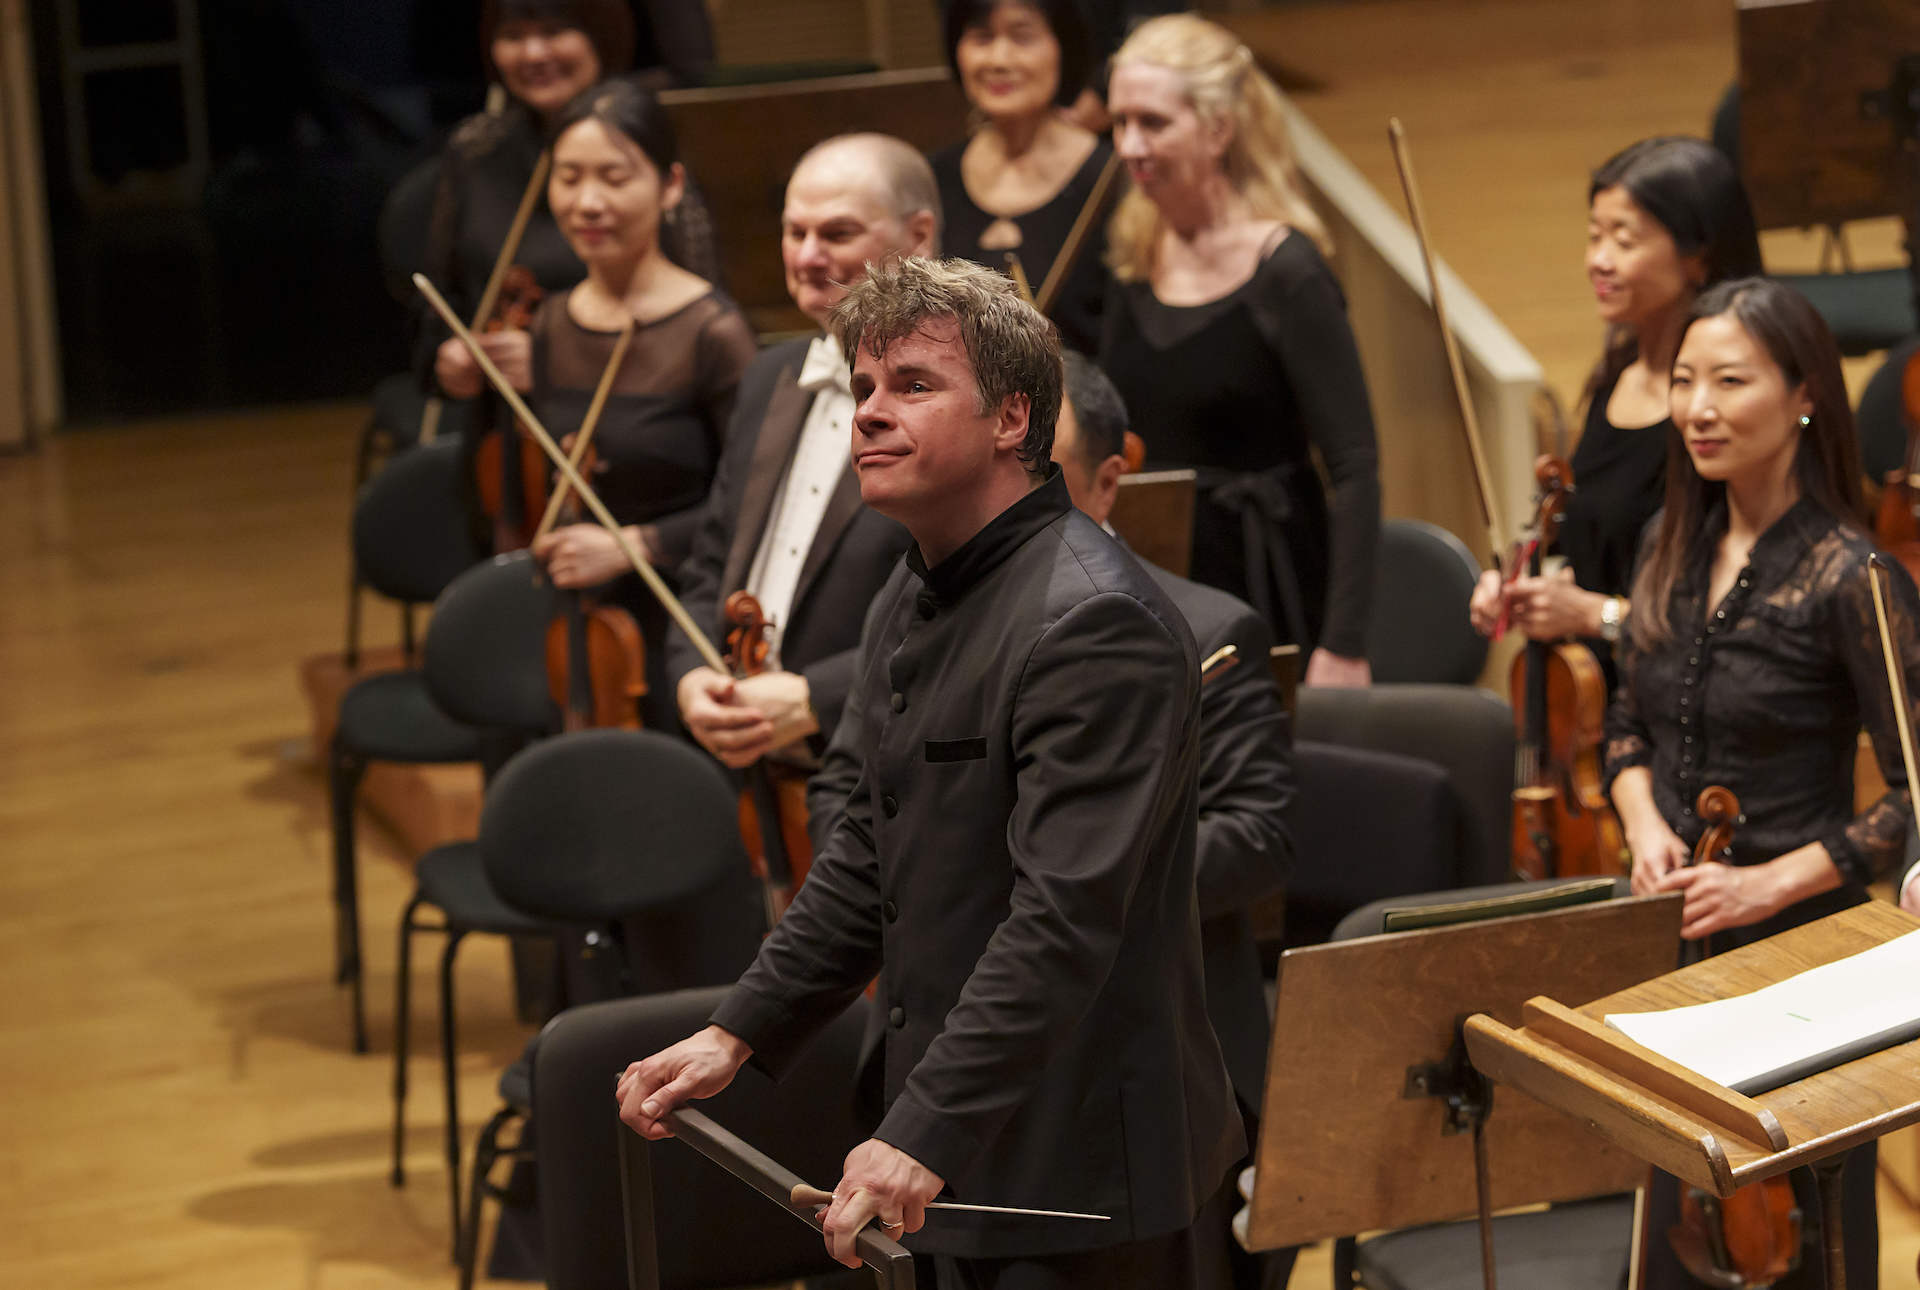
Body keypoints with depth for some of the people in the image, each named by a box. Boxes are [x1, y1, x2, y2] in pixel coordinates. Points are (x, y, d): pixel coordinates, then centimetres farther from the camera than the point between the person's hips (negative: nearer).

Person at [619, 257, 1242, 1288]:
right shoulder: (913, 602, 12)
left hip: (1080, 1171, -9)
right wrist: (739, 1033, 12)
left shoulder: (1095, 624, -21)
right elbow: (873, 849, 21)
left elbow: (1064, 919, -28)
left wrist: (925, 1134, -33)